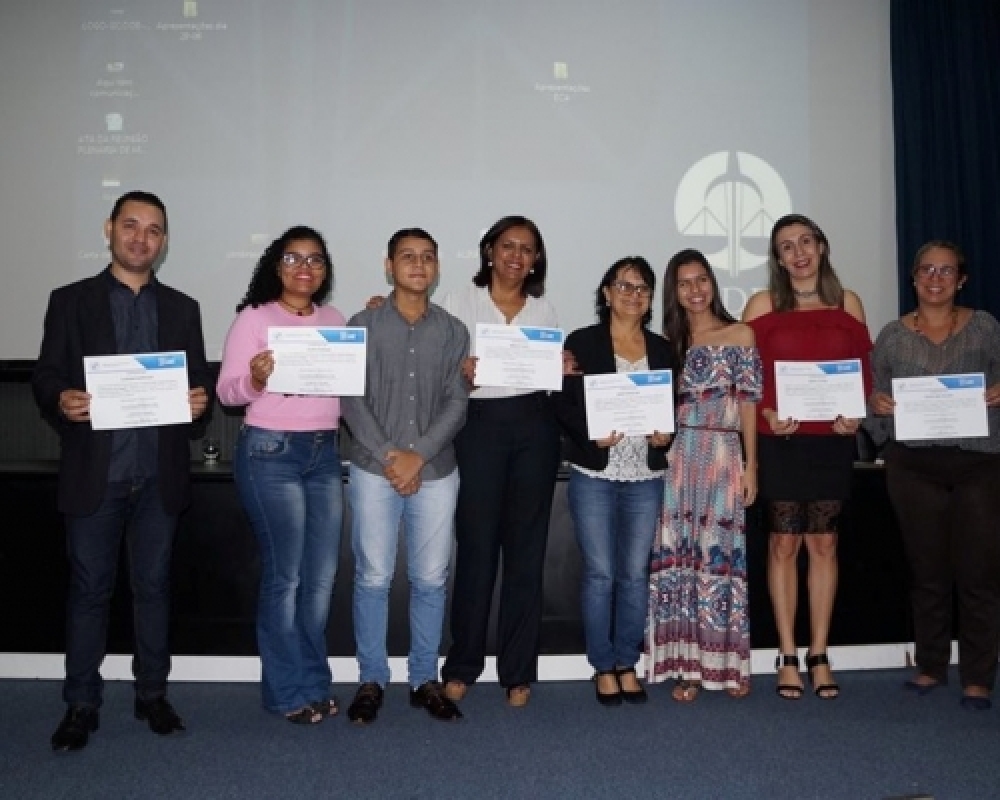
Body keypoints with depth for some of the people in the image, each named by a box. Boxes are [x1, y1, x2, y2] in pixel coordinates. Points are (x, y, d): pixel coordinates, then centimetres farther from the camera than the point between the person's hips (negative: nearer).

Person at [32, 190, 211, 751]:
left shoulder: (182, 308, 11)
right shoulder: (71, 301, 5)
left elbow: (199, 382, 9)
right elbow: (46, 376, 1)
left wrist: (199, 399, -14)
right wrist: (61, 400, -20)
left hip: (160, 474, 2)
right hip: (95, 474, -1)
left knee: (155, 587, 10)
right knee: (90, 590, 6)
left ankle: (152, 694, 23)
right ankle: (81, 705, 18)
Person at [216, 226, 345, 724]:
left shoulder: (335, 321, 12)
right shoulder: (253, 318, -2)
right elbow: (227, 391, -5)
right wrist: (255, 378, -26)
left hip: (324, 453, 5)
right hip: (270, 452, -5)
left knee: (323, 576, 8)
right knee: (285, 576, 0)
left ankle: (312, 681, 24)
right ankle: (291, 691, 15)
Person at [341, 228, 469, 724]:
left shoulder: (452, 331, 7)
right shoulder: (362, 325, 3)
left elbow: (457, 402, 0)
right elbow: (351, 399, -3)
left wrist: (419, 456, -11)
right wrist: (387, 454, -12)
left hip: (436, 472, 2)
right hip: (373, 470, -1)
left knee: (431, 580, 7)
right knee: (372, 578, 3)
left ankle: (426, 680, 20)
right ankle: (371, 680, 17)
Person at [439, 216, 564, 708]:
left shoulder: (544, 310, 15)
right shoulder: (461, 303, 6)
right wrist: (460, 372, -20)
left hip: (534, 427, 3)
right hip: (479, 425, -2)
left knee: (526, 547, 4)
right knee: (477, 546, -2)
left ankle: (518, 669, 14)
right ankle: (462, 665, 14)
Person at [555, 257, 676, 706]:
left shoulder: (663, 350, 12)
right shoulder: (582, 342, 1)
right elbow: (563, 404, -3)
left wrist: (666, 435, -7)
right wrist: (592, 434, -19)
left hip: (646, 477, 3)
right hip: (594, 474, -3)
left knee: (635, 574, 8)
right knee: (600, 574, 1)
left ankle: (627, 664, 22)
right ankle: (603, 667, 16)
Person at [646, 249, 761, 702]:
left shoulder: (740, 335, 6)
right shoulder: (670, 341, 13)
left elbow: (748, 402, 1)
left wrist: (750, 465, -3)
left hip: (723, 457, -2)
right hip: (678, 458, 2)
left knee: (721, 554, 0)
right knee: (678, 556, 0)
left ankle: (727, 663, 11)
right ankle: (686, 665, 7)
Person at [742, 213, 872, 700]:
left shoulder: (847, 304, 8)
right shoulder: (762, 304, 3)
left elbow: (863, 370, 10)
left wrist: (855, 415, -5)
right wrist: (767, 414, -14)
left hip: (831, 441, 2)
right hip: (780, 440, -2)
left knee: (824, 544, 6)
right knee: (784, 544, 2)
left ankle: (819, 655, 17)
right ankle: (788, 657, 12)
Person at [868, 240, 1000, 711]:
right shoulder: (892, 336, 8)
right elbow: (877, 412, 10)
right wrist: (878, 405, -11)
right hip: (914, 466, 1)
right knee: (927, 571, 8)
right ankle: (930, 666, 22)